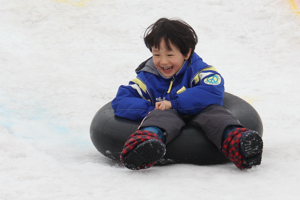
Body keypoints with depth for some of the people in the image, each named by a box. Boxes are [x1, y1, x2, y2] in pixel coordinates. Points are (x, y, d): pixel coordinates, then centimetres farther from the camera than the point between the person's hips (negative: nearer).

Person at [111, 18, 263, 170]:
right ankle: (146, 140, -68)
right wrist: (151, 110, -19)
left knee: (212, 110, -29)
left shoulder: (198, 70, 3)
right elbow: (120, 102, 0)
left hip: (197, 120, 0)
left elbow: (213, 93, -16)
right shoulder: (148, 78, 9)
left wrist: (173, 103, -19)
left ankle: (234, 138, -62)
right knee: (163, 114, -32)